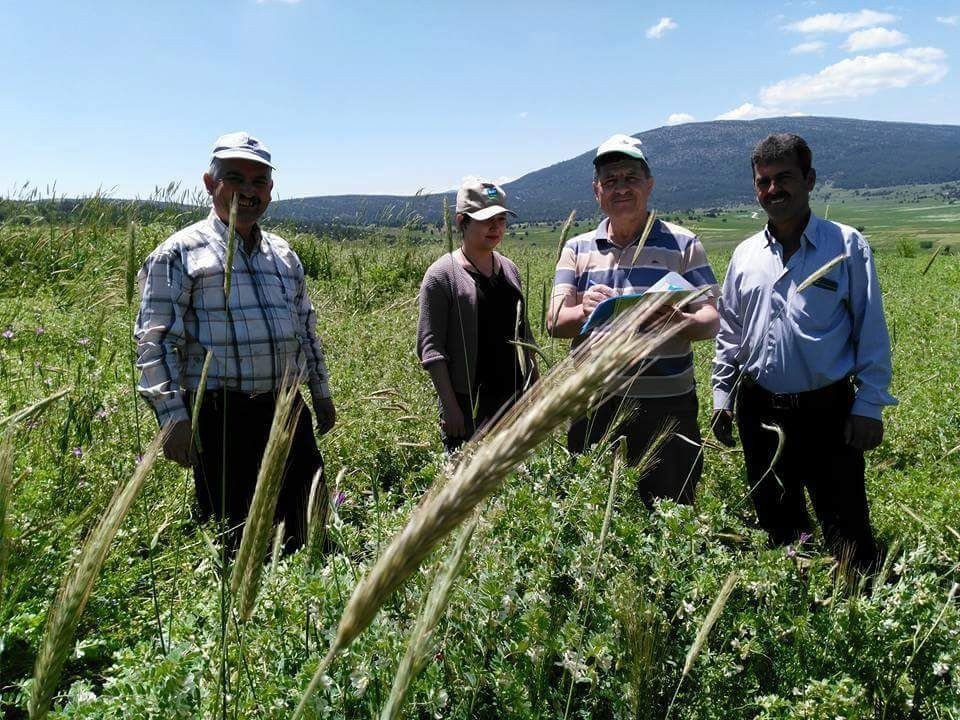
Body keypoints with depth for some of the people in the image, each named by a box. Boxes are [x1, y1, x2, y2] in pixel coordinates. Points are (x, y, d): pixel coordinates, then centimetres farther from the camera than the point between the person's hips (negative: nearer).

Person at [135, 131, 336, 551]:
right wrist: (173, 418, -15)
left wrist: (321, 392, 23)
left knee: (307, 523, 13)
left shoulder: (283, 254, 15)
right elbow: (155, 340, -8)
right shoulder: (181, 252, -4)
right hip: (221, 417, -5)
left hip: (287, 410, 6)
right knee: (230, 537, 5)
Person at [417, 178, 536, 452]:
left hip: (514, 397, 6)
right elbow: (430, 346, -12)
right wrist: (449, 406, -17)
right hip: (467, 402, -6)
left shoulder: (509, 269, 11)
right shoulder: (442, 275, -8)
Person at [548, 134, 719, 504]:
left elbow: (710, 320, -2)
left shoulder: (682, 244, 4)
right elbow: (554, 322, 0)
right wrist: (584, 311, -23)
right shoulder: (577, 248, 10)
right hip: (594, 407, 2)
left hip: (666, 407, -2)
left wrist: (677, 320, -26)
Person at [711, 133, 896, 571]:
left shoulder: (847, 246, -4)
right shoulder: (745, 255, 7)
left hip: (827, 410, -4)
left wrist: (868, 407, -9)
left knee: (847, 531, -1)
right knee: (776, 525, 18)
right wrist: (722, 397, 10)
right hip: (759, 411, 4)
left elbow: (871, 332, -4)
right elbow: (729, 333, 14)